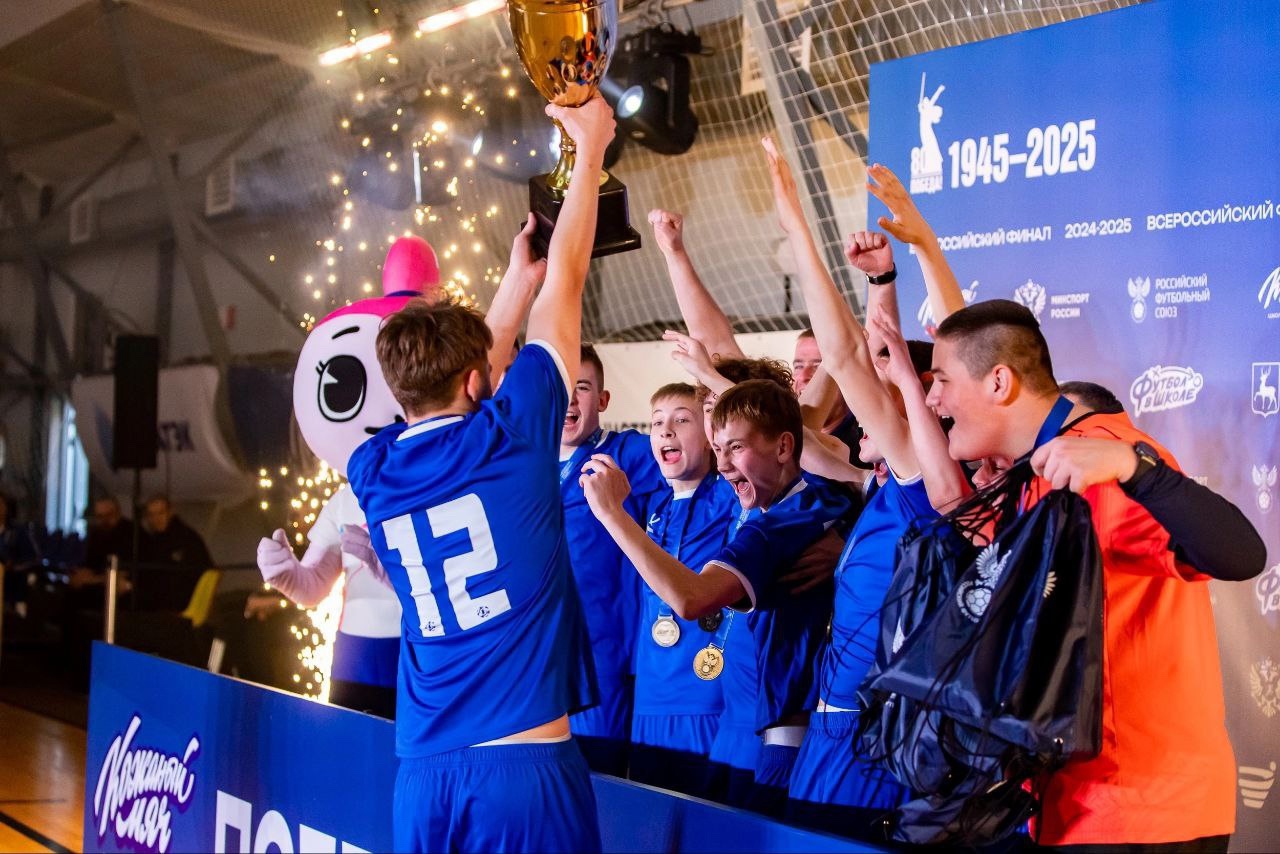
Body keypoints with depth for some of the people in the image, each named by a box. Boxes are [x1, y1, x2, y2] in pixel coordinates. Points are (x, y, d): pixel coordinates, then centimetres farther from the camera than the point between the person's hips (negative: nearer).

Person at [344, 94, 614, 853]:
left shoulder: (372, 471, 6)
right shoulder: (507, 438, -8)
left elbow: (456, 372, 24)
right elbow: (567, 285, 2)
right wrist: (591, 148, 13)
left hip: (422, 775, 5)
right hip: (523, 768, -5)